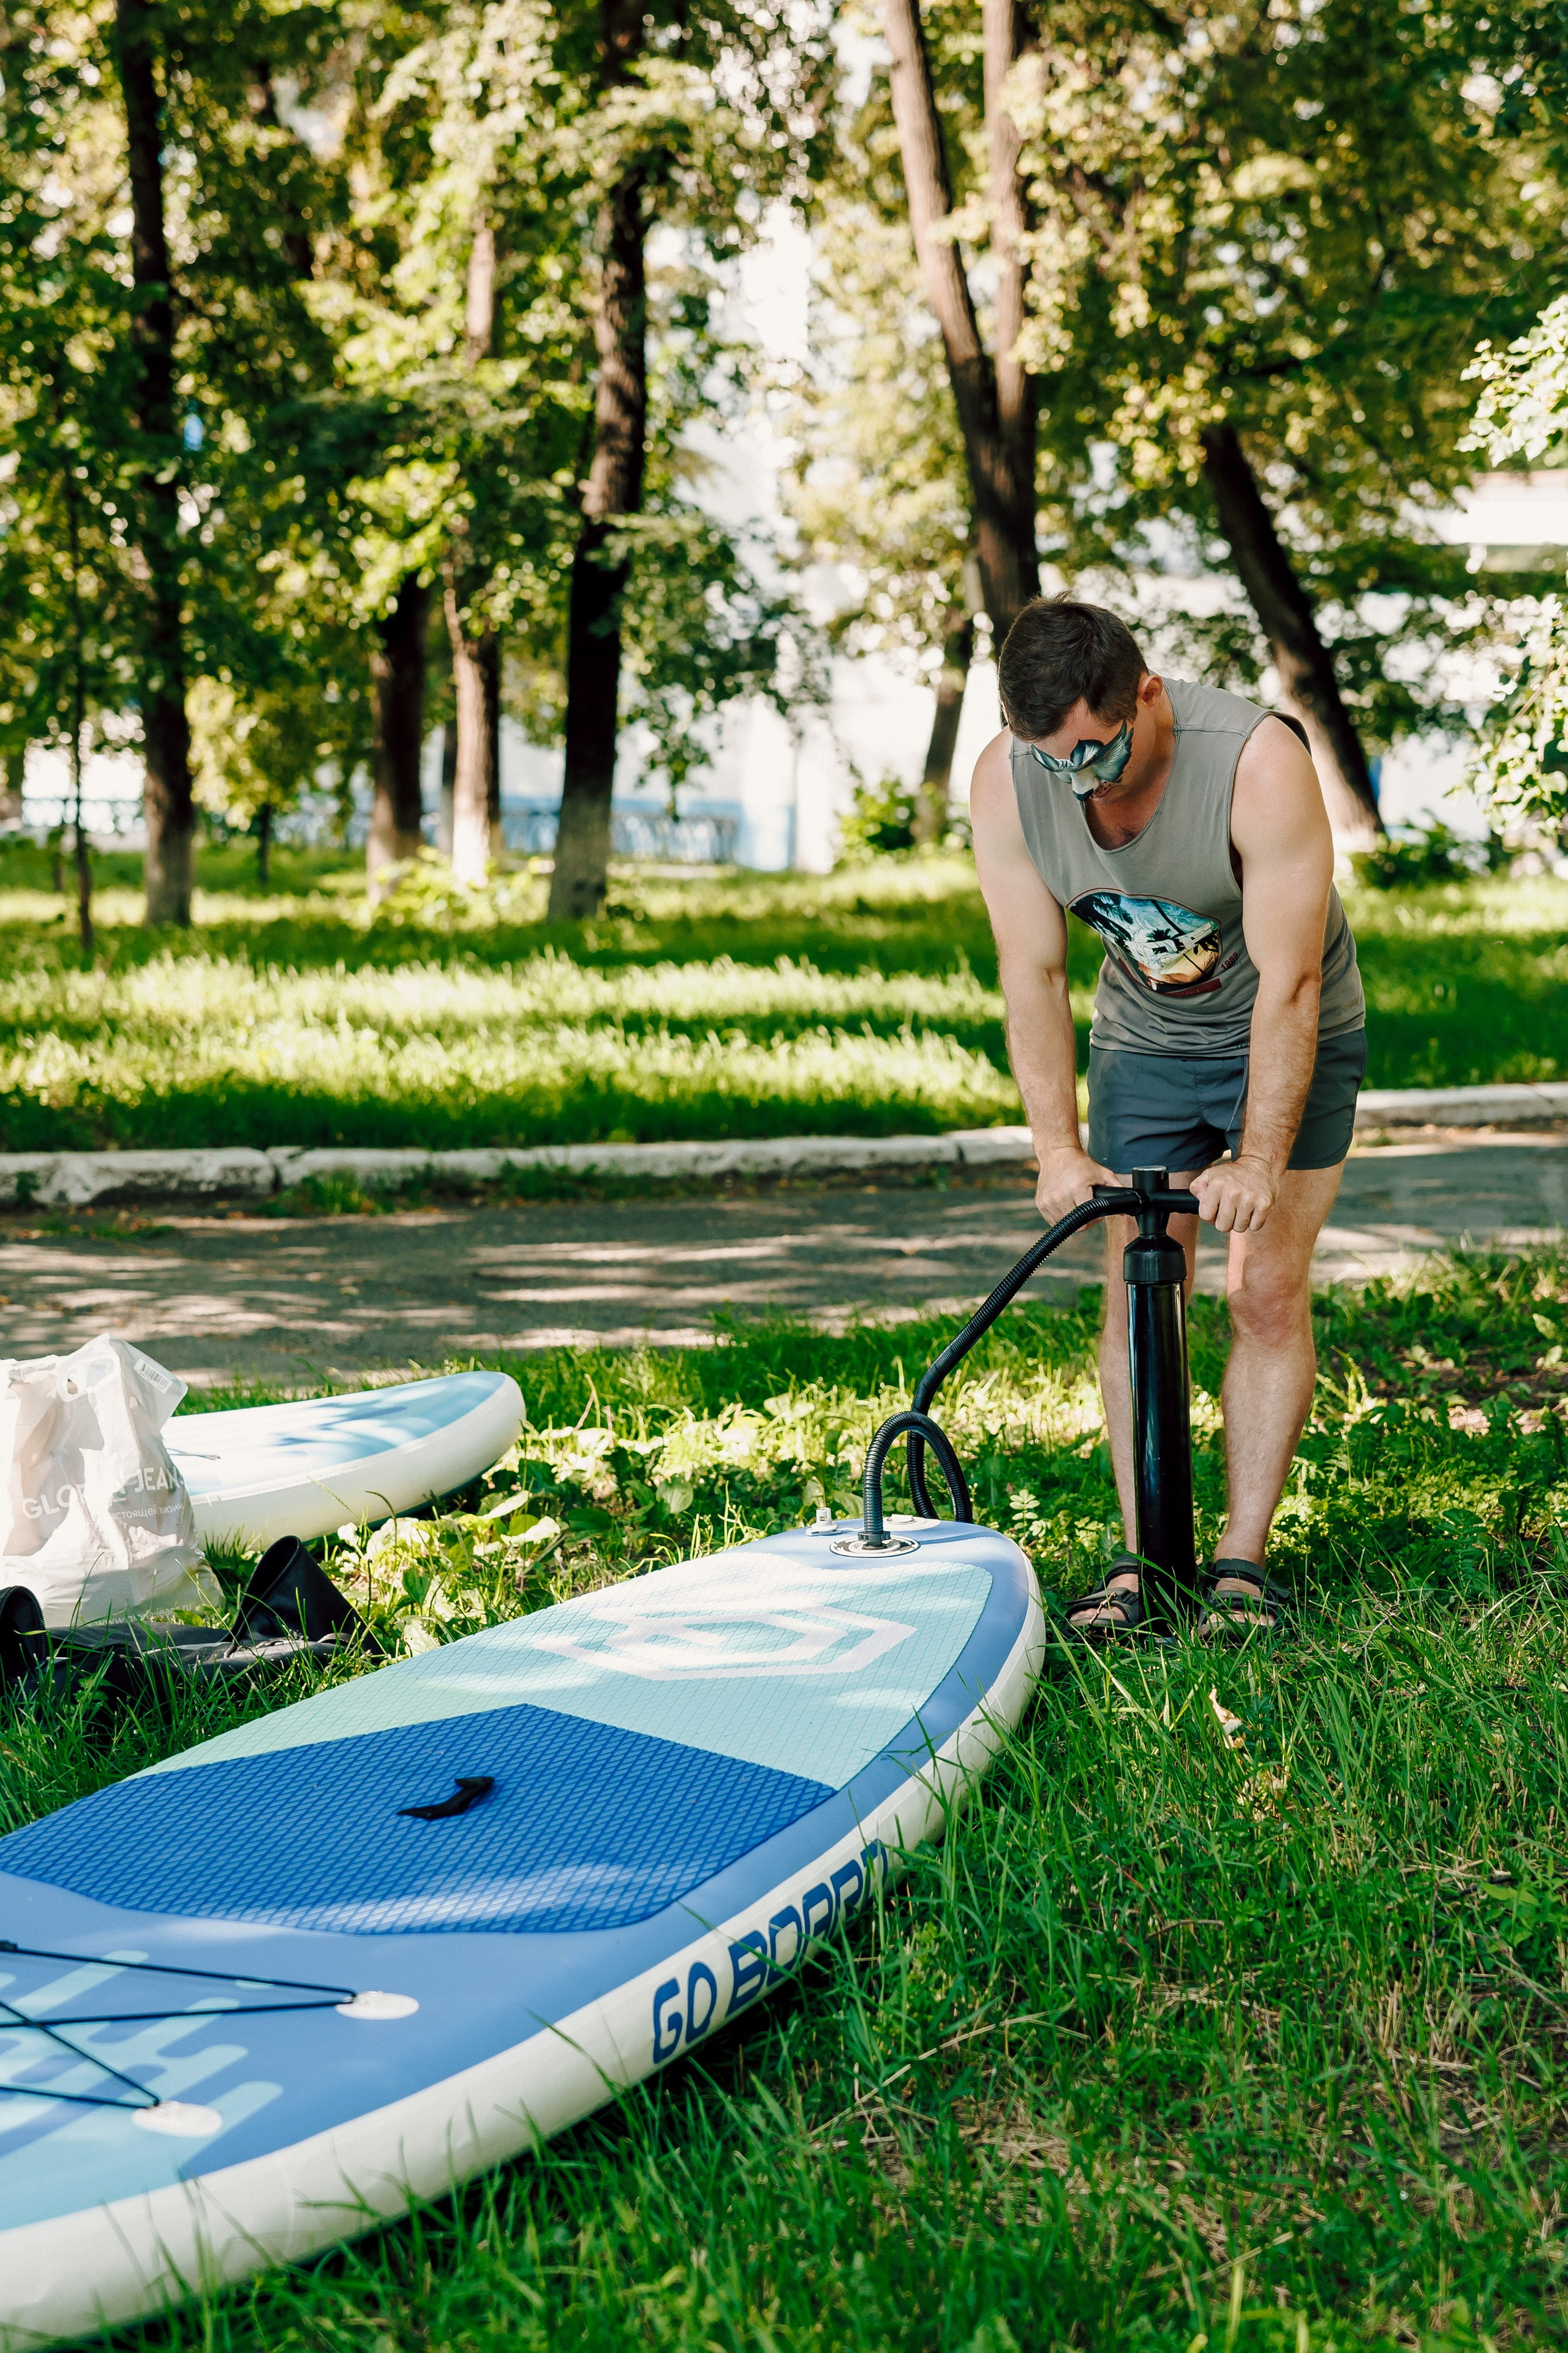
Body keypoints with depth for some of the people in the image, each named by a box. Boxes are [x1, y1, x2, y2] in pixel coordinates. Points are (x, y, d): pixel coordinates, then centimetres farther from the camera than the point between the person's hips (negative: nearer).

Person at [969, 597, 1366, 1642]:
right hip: (1143, 1039, 3)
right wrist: (1059, 1149, -18)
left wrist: (1259, 1164, -31)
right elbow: (1034, 974, -14)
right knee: (1135, 1294, -2)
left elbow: (1289, 986, -30)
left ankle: (1245, 1556, 0)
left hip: (1288, 1038, -3)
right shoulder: (1006, 780, -20)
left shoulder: (1261, 762, -33)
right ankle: (1140, 1556, 4)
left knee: (1268, 1292, -8)